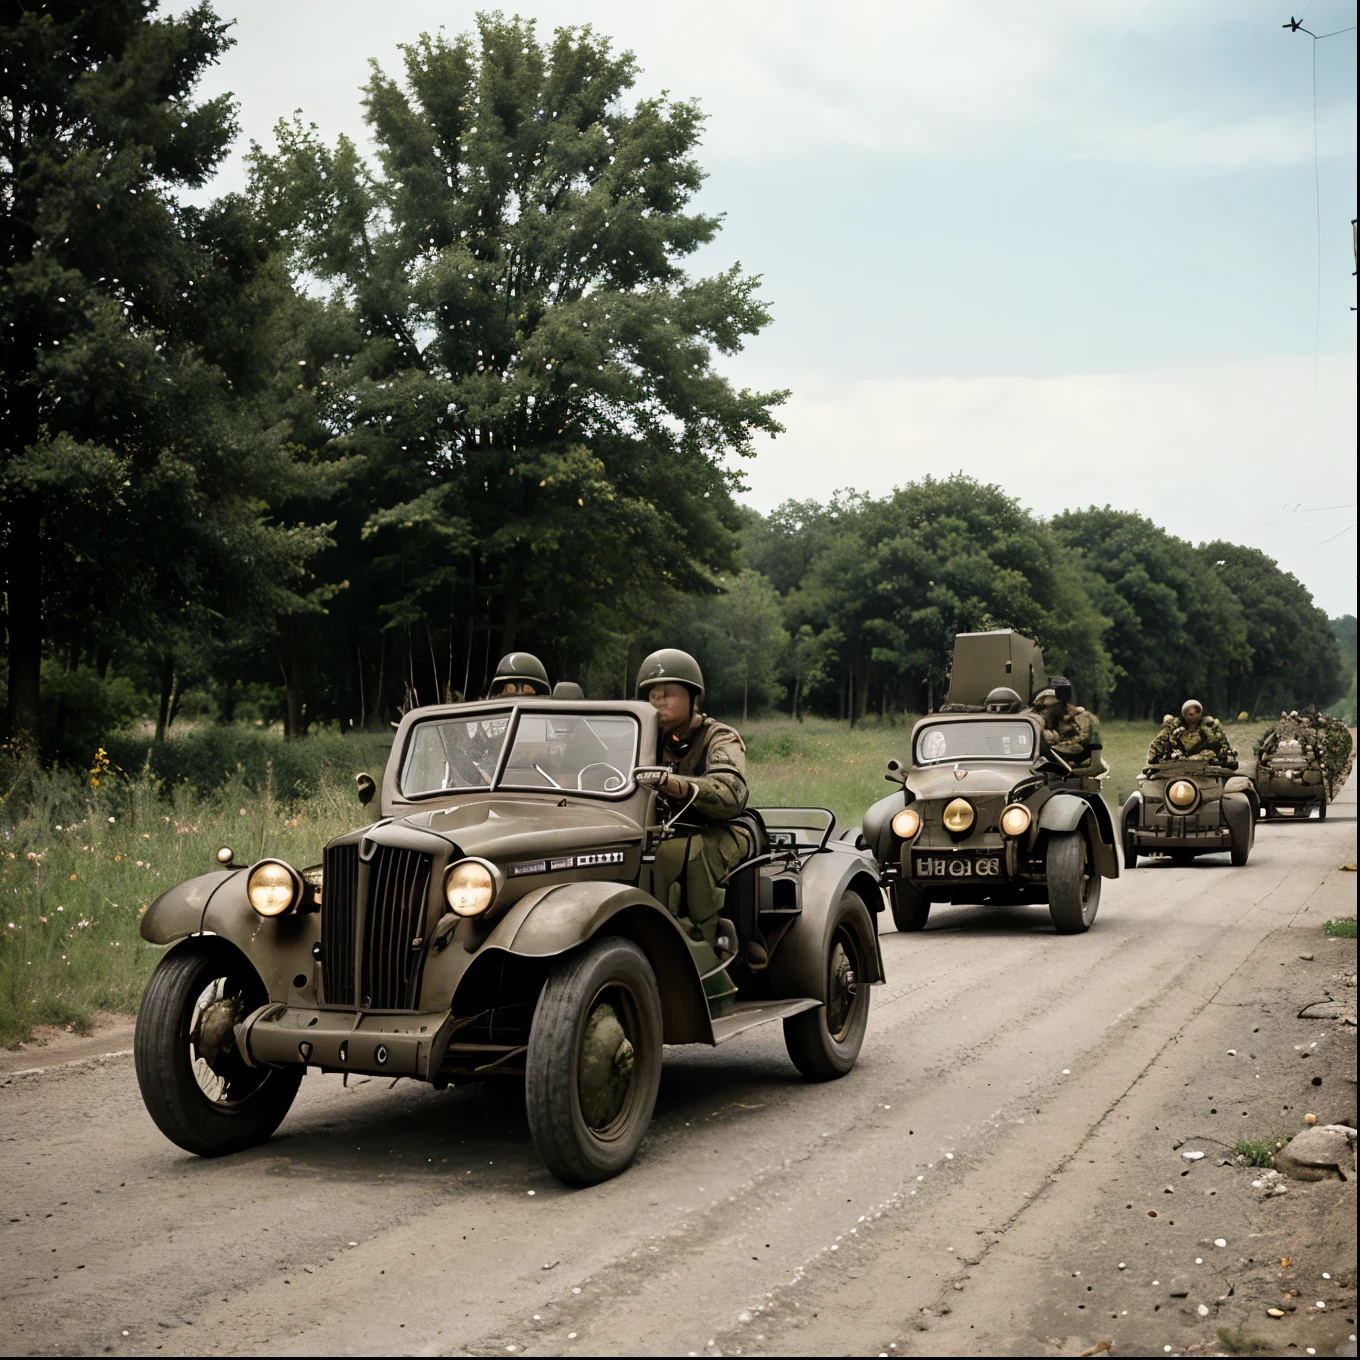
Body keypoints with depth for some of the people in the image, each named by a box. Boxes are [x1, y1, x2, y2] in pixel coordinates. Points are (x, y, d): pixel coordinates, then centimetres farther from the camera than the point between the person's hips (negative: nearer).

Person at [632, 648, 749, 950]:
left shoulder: (720, 740, -5)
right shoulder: (653, 741, 15)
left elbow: (729, 795, -26)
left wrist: (671, 783, -44)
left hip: (717, 838, -5)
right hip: (666, 833, 5)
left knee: (676, 852, -37)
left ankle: (701, 944, -33)